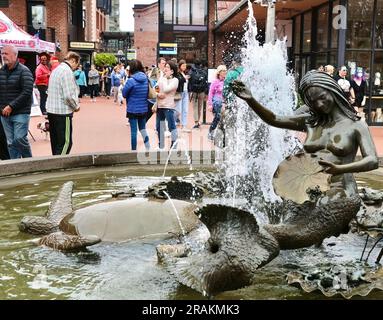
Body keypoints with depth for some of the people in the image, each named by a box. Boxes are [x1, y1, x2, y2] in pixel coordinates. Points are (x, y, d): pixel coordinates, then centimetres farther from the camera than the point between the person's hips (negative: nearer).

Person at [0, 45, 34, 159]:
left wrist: (11, 106, -16)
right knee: (10, 142, 8)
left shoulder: (24, 71, -7)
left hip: (21, 113, -5)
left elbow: (27, 92, -15)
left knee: (19, 139, -9)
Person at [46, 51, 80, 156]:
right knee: (66, 143, -5)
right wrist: (76, 106, -3)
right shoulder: (67, 71, -14)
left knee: (55, 142, 15)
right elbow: (68, 95, -21)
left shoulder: (56, 70, 16)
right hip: (63, 112, -10)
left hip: (51, 110, 10)